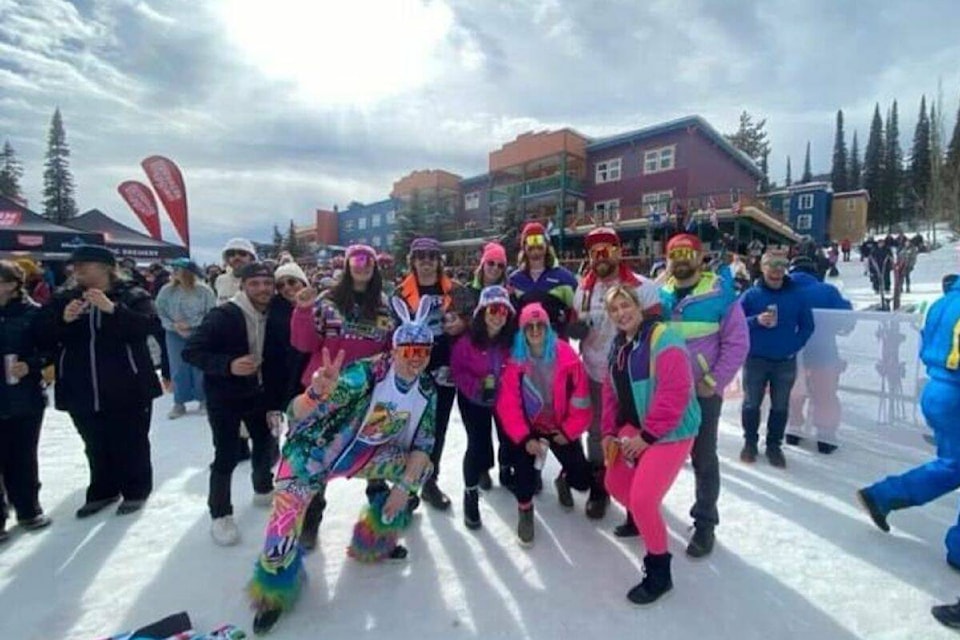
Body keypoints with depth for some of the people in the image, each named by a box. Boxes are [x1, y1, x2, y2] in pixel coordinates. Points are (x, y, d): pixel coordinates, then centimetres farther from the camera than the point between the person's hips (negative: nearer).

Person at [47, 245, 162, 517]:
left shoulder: (133, 295, -4)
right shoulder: (63, 298, 9)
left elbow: (148, 324, -19)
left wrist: (112, 308, -30)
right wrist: (64, 320, -16)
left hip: (128, 387, -4)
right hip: (82, 389, 4)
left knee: (131, 442, 8)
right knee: (96, 445, 17)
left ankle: (136, 490, 25)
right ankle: (103, 490, 35)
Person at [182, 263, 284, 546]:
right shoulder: (222, 315, -22)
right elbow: (190, 351, -22)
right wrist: (228, 365, -36)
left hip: (257, 391, 6)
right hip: (224, 396, -6)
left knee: (265, 441, 17)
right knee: (228, 454, -5)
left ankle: (264, 490, 42)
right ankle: (220, 515, 16)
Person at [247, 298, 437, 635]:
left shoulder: (427, 389, -10)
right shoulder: (367, 373, -29)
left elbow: (422, 444, -1)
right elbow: (298, 413, -36)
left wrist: (404, 485, -12)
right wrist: (318, 393, -58)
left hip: (365, 453, 6)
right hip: (312, 452, -5)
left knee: (421, 467, 1)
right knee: (286, 520, -18)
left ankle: (375, 540, 21)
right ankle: (272, 593, 16)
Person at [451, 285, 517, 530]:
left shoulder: (515, 339, -17)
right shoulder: (467, 340, -21)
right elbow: (458, 370, -13)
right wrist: (477, 387, -25)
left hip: (505, 399, 2)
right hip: (474, 401, -2)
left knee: (510, 439, 10)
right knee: (477, 444, -8)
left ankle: (506, 472, 45)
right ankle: (471, 495, 13)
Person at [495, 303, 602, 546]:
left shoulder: (567, 356, -14)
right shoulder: (515, 360, -14)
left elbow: (580, 398, -7)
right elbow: (508, 405, -14)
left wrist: (569, 430, -9)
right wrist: (524, 438, -21)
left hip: (561, 428, 1)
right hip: (529, 428, -1)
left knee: (582, 480, 0)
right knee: (523, 460, -25)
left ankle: (564, 480, 39)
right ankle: (525, 509, 6)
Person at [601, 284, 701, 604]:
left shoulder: (662, 338, -21)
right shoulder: (618, 344, 7)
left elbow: (675, 391, -26)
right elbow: (611, 391, 12)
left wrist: (648, 436, -21)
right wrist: (609, 432, 5)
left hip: (669, 432, -8)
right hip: (634, 428, 9)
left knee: (642, 499, -12)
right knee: (615, 484, 17)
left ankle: (659, 572, 12)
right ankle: (641, 519, 50)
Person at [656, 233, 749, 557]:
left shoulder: (720, 293, -9)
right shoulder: (658, 293, 3)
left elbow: (737, 343, -9)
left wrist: (714, 382, -12)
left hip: (702, 392, -4)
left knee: (703, 458, 12)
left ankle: (704, 523, 30)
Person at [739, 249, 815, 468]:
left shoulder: (797, 295, 2)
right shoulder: (751, 294, -2)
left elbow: (807, 326, 5)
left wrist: (794, 347, -6)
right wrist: (756, 320, -21)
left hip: (786, 362, 1)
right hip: (755, 360, -1)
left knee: (780, 406, 11)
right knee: (751, 404, 8)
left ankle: (774, 445, 25)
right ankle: (750, 443, 24)